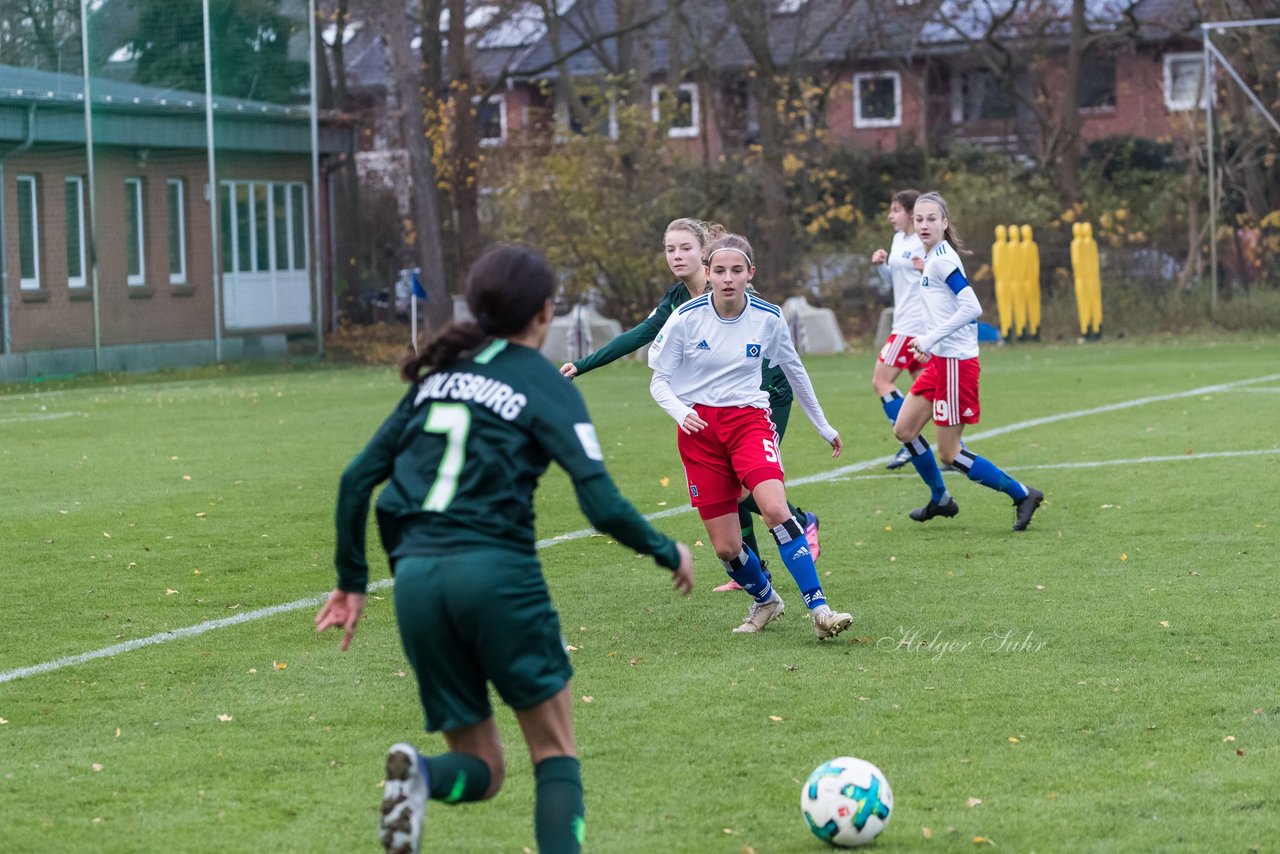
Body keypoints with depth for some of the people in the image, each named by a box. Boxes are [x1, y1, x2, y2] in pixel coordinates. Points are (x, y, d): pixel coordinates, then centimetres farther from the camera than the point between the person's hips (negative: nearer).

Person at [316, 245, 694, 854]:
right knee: (555, 752, 10)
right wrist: (668, 553, 11)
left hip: (416, 576, 5)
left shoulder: (438, 374, 19)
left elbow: (357, 478, 16)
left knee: (481, 771, 12)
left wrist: (352, 582, 23)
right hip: (496, 570, -5)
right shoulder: (546, 385, 3)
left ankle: (419, 775, -21)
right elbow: (603, 507, -6)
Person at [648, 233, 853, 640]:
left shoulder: (768, 318, -3)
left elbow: (794, 370, 14)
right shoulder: (686, 318, -8)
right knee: (726, 548, -2)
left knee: (775, 508, -28)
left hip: (749, 419, 0)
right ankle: (766, 600, 29)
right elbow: (659, 380, 1)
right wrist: (680, 411, -21)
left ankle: (819, 610, -26)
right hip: (699, 427, 0)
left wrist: (823, 426, 22)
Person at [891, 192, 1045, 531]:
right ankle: (940, 500, 29)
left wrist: (931, 338, -23)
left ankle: (1022, 494, 7)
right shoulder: (933, 257, 12)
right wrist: (929, 342, 14)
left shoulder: (942, 259, -16)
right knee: (904, 430, 13)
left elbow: (971, 308, -25)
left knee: (949, 453, -3)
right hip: (939, 360, 10)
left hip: (955, 362, -10)